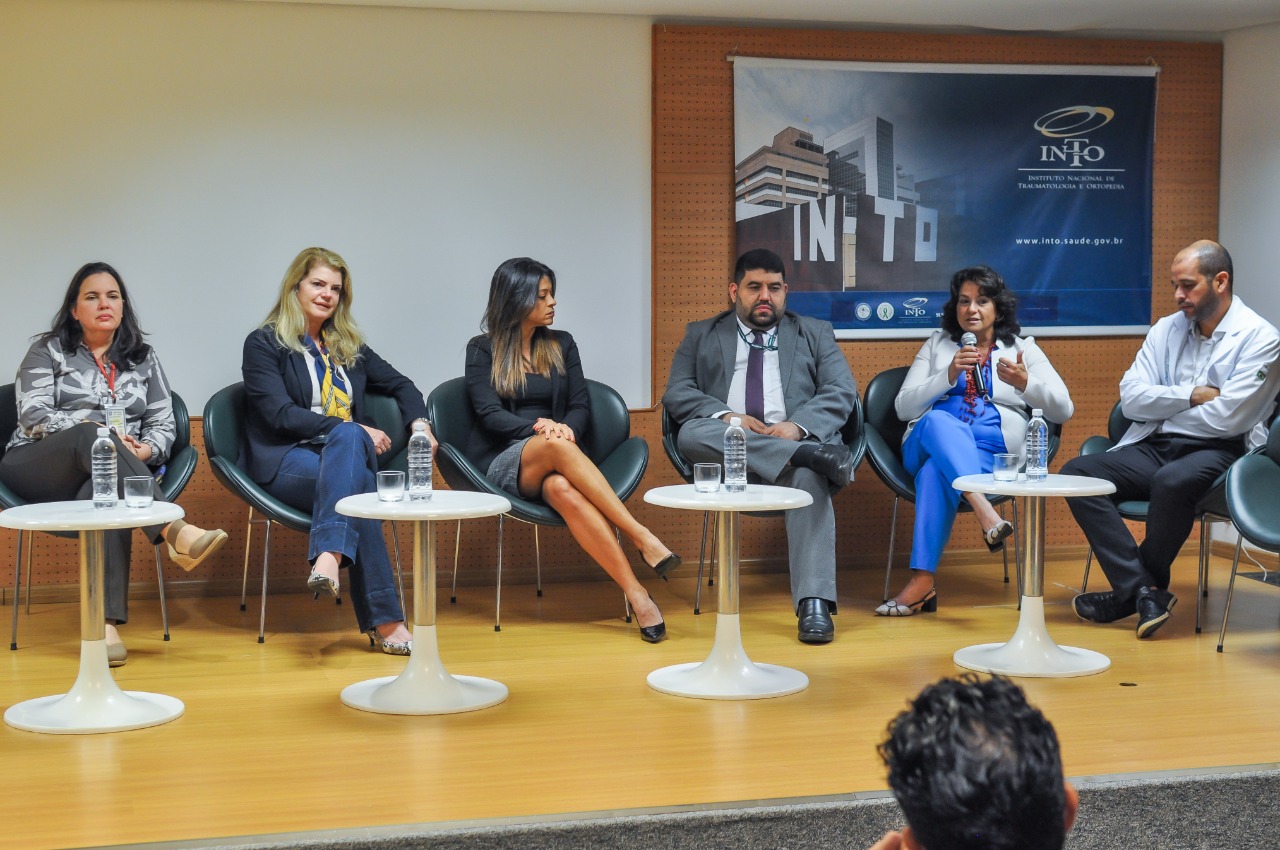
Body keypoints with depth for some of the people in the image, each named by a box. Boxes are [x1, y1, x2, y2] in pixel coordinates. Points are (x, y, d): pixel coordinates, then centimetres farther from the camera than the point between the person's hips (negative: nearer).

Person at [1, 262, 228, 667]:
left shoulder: (143, 358, 20)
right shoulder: (47, 352, 12)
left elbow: (165, 423, 11)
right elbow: (33, 414, -3)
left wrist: (146, 450, -13)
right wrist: (96, 433, -19)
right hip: (38, 469, -1)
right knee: (93, 436, -36)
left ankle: (106, 622, -51)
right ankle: (175, 531, -54)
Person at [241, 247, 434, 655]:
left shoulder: (348, 345, 22)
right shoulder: (264, 344, 4)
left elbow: (400, 384, 28)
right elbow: (279, 414, -8)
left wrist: (419, 423, 5)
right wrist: (354, 430, -14)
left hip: (345, 452, 4)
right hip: (285, 461, -4)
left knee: (348, 439, -36)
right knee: (355, 466, -37)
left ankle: (329, 559, -51)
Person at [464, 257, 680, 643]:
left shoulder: (561, 345, 16)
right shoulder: (482, 350, 6)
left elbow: (581, 408, 10)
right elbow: (489, 414, -5)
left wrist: (566, 429, -14)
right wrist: (539, 429, -22)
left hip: (550, 467, 2)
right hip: (501, 463, -2)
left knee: (563, 489, -39)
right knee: (556, 447, -39)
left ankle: (636, 593, -50)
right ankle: (641, 538, -45)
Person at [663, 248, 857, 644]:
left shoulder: (815, 333, 21)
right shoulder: (701, 335, 22)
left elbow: (842, 391, 6)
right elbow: (676, 393, 8)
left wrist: (797, 425, -15)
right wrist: (726, 415, -13)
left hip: (796, 439, -1)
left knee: (809, 476, -36)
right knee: (691, 433, -33)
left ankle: (814, 604, -42)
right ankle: (813, 454, -38)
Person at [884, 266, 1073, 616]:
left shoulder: (1023, 349, 18)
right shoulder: (937, 345, 21)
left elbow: (1063, 410, 7)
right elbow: (904, 408, 8)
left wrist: (1024, 383, -13)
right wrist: (949, 374, -8)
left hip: (991, 455, -1)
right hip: (929, 443, 1)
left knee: (936, 473, -37)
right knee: (938, 421, -37)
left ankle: (922, 582, -44)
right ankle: (984, 511, -54)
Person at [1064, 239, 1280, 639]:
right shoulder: (1167, 329, 15)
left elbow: (1227, 418, -13)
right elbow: (1131, 398, 4)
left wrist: (1162, 405, 0)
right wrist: (1192, 395, -7)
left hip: (1219, 452, -6)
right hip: (1154, 449, 6)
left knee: (1172, 481, -39)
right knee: (1077, 472, -18)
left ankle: (1133, 591, -15)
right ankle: (1146, 591, -25)